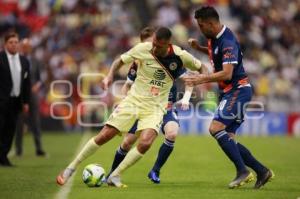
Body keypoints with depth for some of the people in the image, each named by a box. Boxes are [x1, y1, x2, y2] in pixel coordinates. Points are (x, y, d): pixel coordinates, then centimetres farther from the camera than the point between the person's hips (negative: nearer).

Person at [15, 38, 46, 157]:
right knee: (19, 123, 2)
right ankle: (18, 149, 8)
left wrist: (37, 85, -7)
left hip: (32, 95, 2)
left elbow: (40, 78, 12)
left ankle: (39, 149, -5)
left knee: (35, 123, -3)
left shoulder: (35, 62, 11)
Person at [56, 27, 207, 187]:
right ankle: (70, 169, 8)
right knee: (104, 136, -7)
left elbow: (200, 67, 5)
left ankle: (114, 176, -8)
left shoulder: (180, 56, -12)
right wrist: (110, 75, -13)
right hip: (133, 100, 0)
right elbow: (120, 60, 4)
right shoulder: (142, 49, -12)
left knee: (145, 143, -26)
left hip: (155, 106, 0)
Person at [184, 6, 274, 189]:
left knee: (216, 128, -22)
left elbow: (227, 73, -29)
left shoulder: (227, 42, -20)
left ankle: (243, 171, -20)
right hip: (228, 92, 10)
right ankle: (262, 171, 10)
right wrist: (199, 47, 14)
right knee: (227, 139, 4)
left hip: (238, 90, -10)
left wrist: (201, 79, -25)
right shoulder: (214, 37, 9)